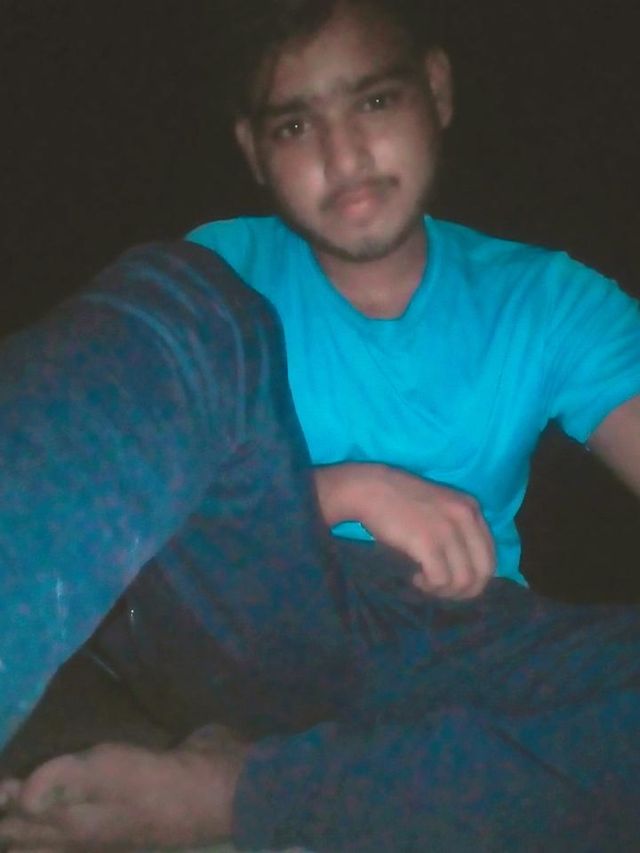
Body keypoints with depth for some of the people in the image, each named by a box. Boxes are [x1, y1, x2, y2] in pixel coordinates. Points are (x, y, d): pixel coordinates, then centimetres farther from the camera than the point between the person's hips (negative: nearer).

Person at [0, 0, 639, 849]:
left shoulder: (548, 301, 7)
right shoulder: (226, 272, 8)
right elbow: (119, 487, -2)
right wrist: (353, 489, -14)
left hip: (450, 665, 1)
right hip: (249, 629, -1)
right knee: (185, 303, -22)